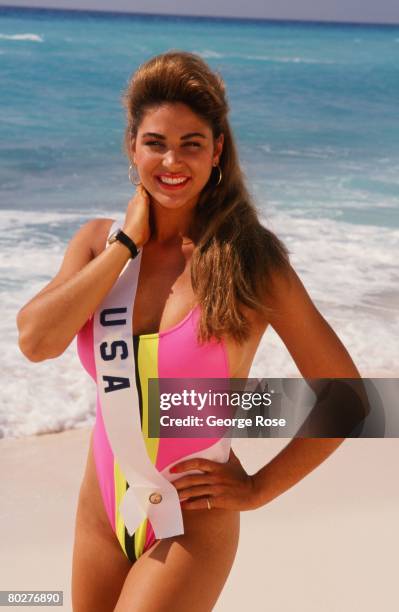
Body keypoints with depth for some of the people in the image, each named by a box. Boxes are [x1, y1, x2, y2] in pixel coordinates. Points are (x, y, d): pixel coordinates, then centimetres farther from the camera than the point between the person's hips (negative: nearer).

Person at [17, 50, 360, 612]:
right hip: (101, 514, 4)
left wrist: (259, 488, -7)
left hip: (191, 527, -4)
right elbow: (35, 340, -17)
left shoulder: (251, 261, -12)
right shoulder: (98, 242, 0)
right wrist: (128, 242, -14)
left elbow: (343, 395, -7)